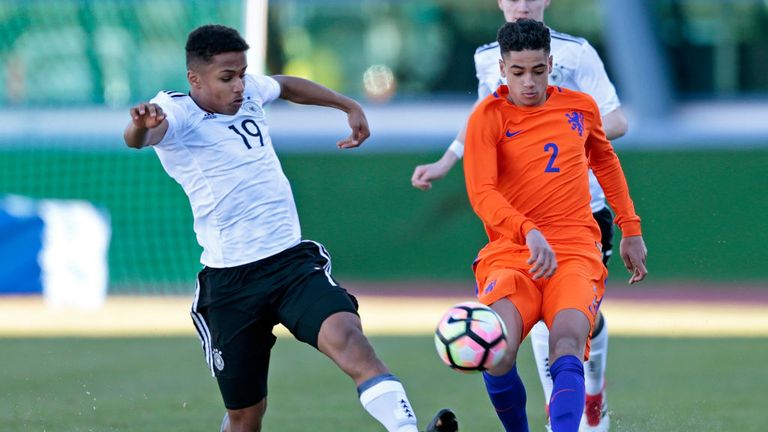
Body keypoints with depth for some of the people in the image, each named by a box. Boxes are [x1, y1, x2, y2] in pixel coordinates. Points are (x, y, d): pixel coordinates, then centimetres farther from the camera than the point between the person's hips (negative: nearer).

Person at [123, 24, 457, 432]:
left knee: (346, 335, -27)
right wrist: (141, 127, -57)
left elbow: (288, 85, 34)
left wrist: (350, 107, 37)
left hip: (293, 259, 3)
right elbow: (139, 137, -34)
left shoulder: (249, 91, 9)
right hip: (230, 280, -3)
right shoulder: (178, 113, -9)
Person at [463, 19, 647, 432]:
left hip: (575, 253, 2)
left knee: (567, 345, -28)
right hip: (510, 254, -2)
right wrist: (529, 233, -32)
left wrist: (631, 231, 30)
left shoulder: (581, 107, 11)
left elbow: (604, 160, 31)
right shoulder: (488, 117, -2)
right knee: (497, 353, -27)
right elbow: (481, 193, -15)